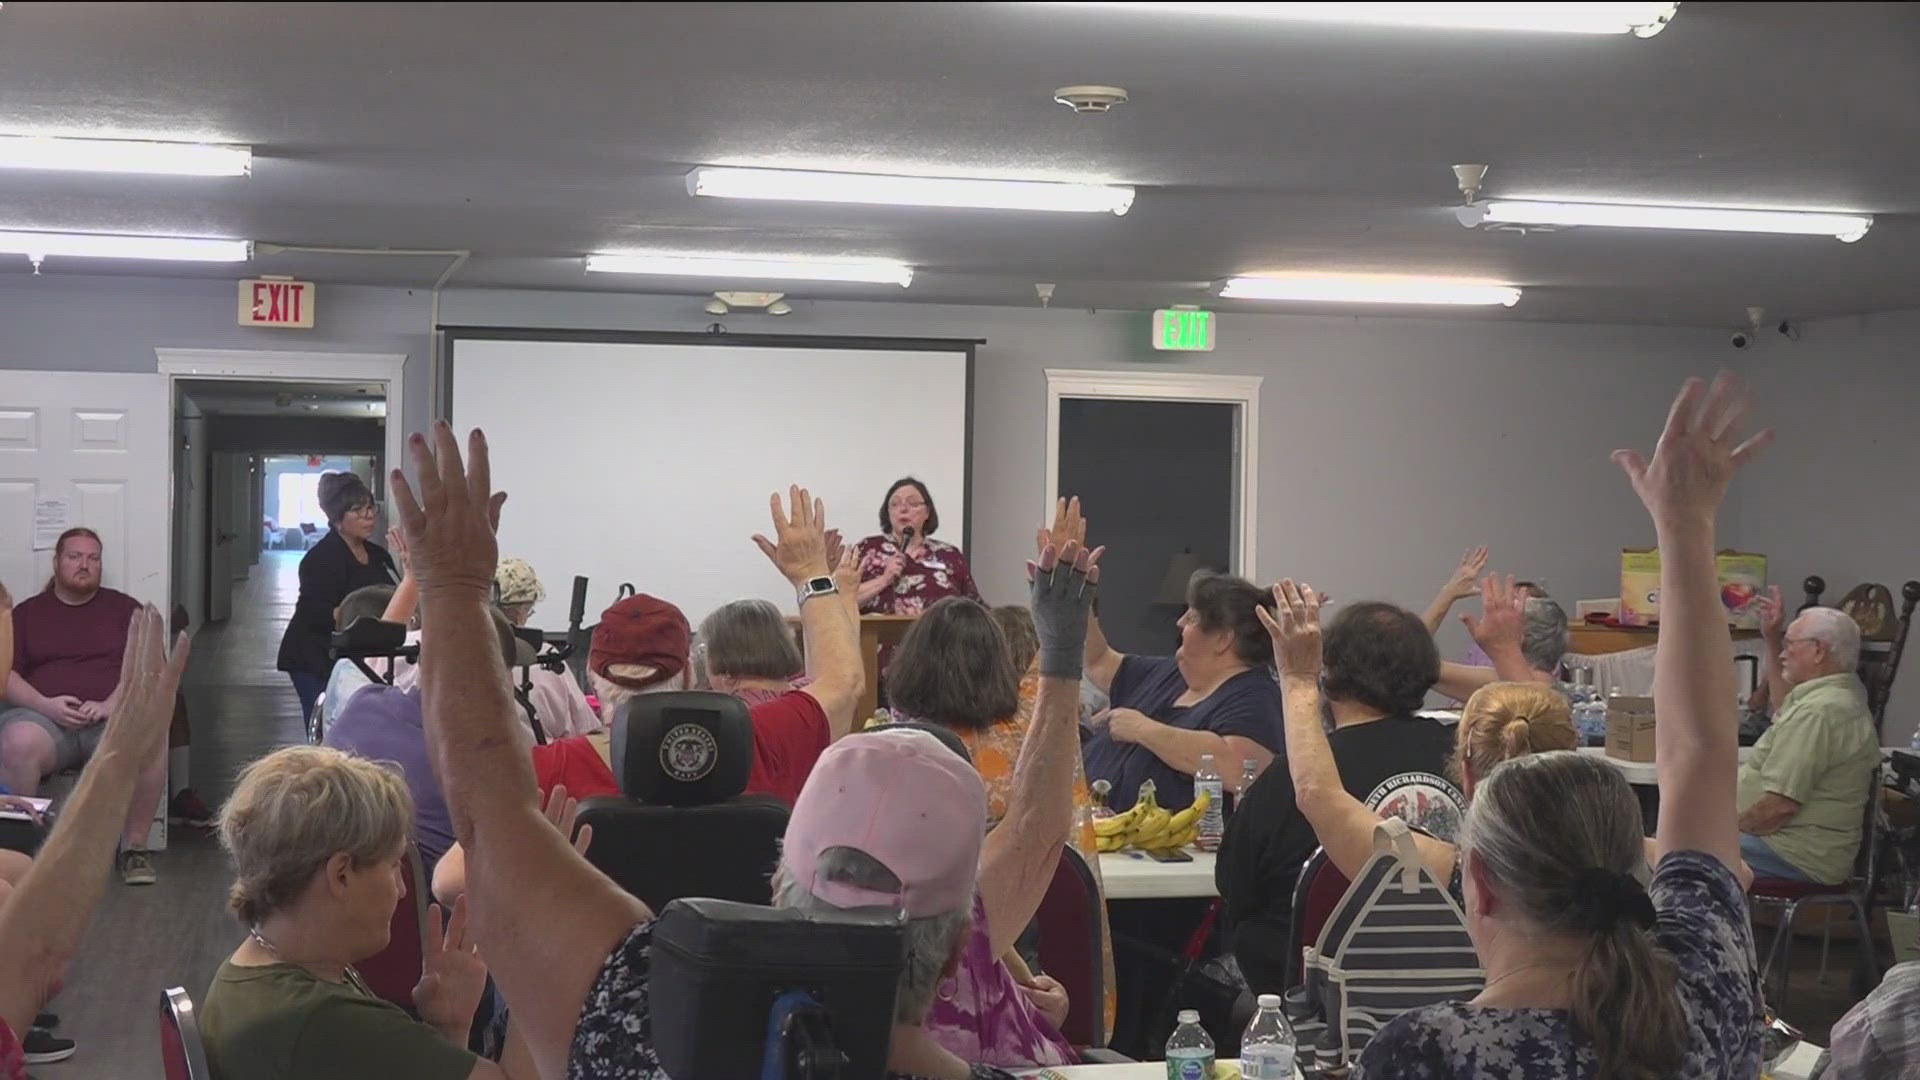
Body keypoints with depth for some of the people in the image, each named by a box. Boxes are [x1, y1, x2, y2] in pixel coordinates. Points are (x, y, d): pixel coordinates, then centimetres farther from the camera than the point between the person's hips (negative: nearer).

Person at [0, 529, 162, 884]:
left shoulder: (124, 608, 17)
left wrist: (112, 703, -11)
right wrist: (45, 704, -11)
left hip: (114, 717, 0)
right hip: (44, 717, 0)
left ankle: (134, 845, -18)